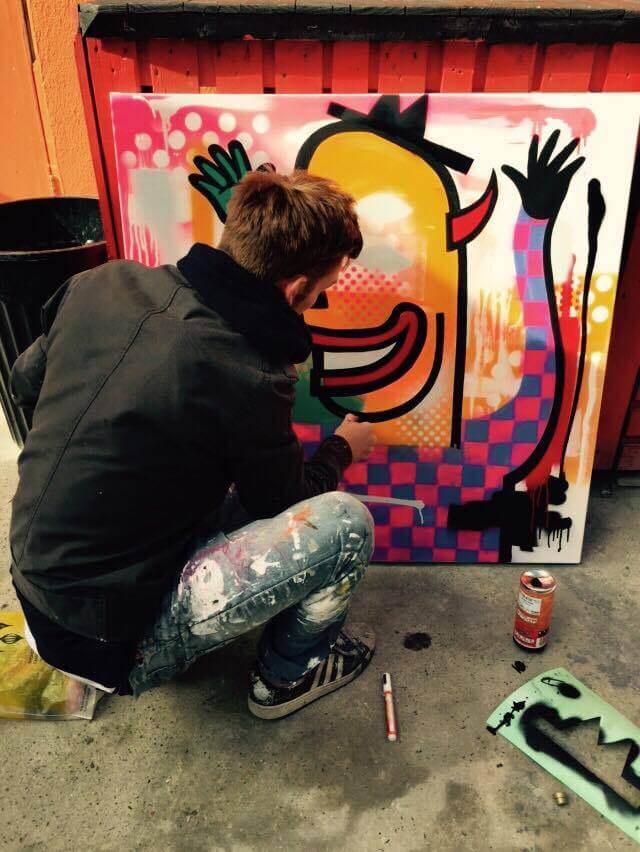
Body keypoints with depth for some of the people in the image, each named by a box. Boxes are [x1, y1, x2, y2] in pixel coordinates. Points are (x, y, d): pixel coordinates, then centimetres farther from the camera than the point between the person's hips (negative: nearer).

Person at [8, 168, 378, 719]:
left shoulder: (104, 284, -7)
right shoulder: (248, 380, -26)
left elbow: (26, 384, 12)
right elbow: (287, 506, -6)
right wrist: (342, 449, 13)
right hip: (115, 642, -7)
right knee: (343, 522, -13)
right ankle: (289, 673, 15)